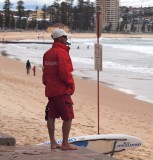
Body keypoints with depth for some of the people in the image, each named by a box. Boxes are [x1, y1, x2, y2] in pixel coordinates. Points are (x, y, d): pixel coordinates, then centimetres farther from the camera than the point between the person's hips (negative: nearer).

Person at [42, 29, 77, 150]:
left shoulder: (47, 54, 14)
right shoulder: (62, 52, -14)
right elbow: (65, 72, -19)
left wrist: (47, 84, 19)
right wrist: (71, 84, -6)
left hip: (50, 90, 9)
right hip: (62, 90, -9)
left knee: (51, 116, 9)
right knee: (68, 117, -3)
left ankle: (53, 143, 14)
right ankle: (65, 143, -2)